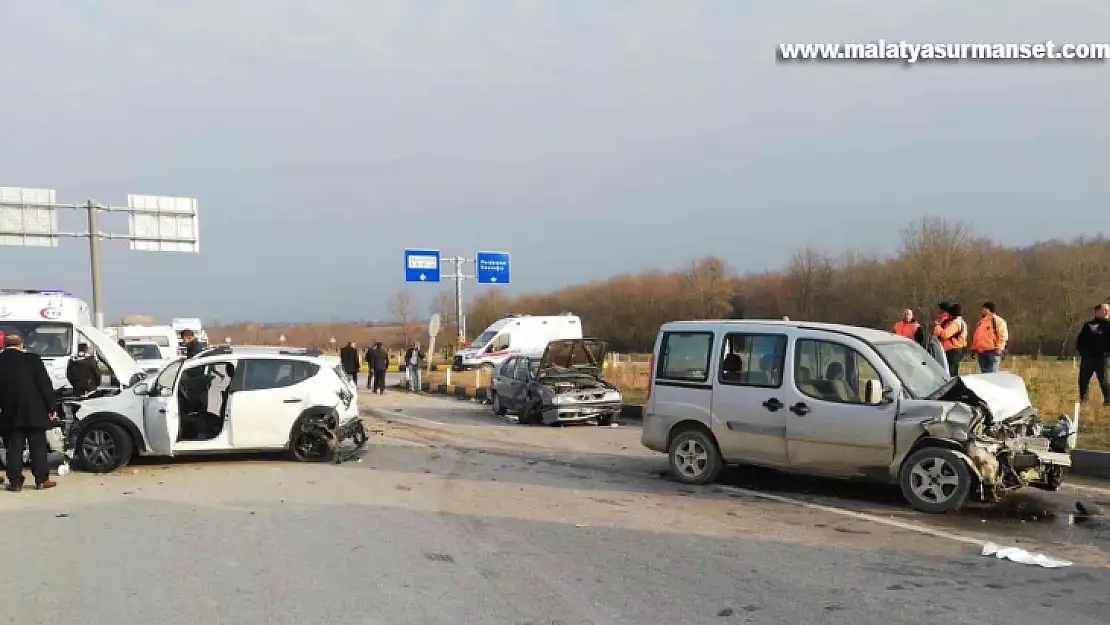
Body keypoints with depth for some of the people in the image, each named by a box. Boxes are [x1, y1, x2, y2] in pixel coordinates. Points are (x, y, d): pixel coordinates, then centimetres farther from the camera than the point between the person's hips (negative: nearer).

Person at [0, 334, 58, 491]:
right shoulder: (32, 359, -8)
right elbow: (45, 385, -8)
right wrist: (50, 408, -1)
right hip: (34, 413, -2)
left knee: (14, 448, 9)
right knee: (38, 446, 7)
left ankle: (15, 481, 9)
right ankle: (42, 480, 10)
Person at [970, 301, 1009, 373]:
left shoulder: (997, 320, -3)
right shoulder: (981, 322, 21)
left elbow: (1003, 335, -9)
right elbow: (975, 336, 26)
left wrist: (999, 348, -17)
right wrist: (974, 349, 18)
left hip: (993, 352, -8)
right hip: (981, 353, 8)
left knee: (993, 374, -11)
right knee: (984, 373, 9)